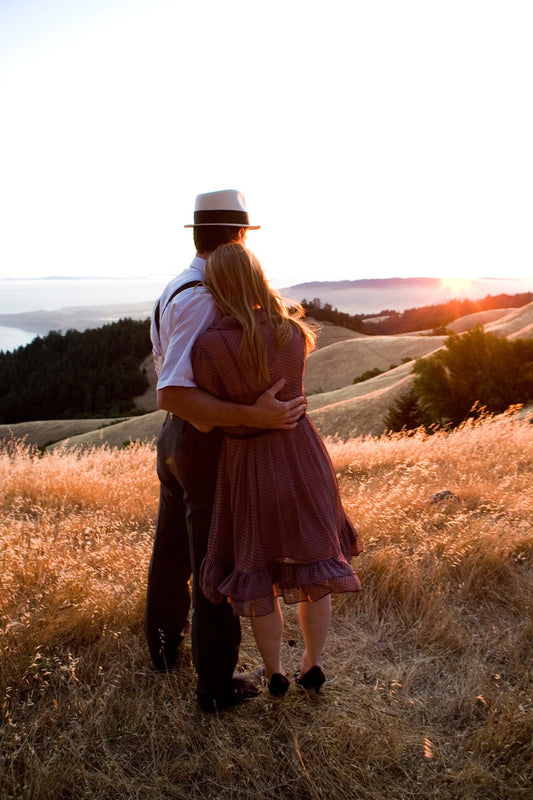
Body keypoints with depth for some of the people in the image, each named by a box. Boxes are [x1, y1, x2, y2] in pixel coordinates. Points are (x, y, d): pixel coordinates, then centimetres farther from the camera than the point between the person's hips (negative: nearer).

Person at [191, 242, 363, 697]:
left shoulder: (209, 346, -21)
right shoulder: (292, 332, -9)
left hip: (248, 464, -2)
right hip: (301, 453, 3)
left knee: (257, 572, 17)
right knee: (312, 559, 19)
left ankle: (274, 673, 33)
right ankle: (313, 665, 34)